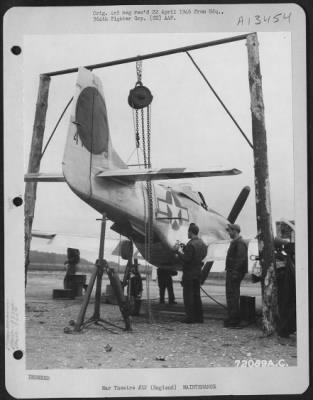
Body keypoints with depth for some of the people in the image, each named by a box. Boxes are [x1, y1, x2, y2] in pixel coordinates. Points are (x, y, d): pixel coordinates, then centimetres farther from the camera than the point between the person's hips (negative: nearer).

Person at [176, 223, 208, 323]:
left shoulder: (190, 244, -19)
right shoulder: (202, 243, 7)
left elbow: (186, 259, -22)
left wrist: (180, 252, -6)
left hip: (189, 273, -8)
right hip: (198, 272, 8)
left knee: (188, 295, -1)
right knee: (196, 295, 15)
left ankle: (190, 317, 0)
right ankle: (199, 316, 18)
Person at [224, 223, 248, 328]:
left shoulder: (240, 243, -14)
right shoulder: (234, 242, 18)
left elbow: (240, 259, -22)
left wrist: (235, 272, -24)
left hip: (235, 273, -11)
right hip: (231, 272, 11)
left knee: (233, 296, -8)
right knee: (231, 295, 15)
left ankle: (234, 320, -5)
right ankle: (232, 318, 22)